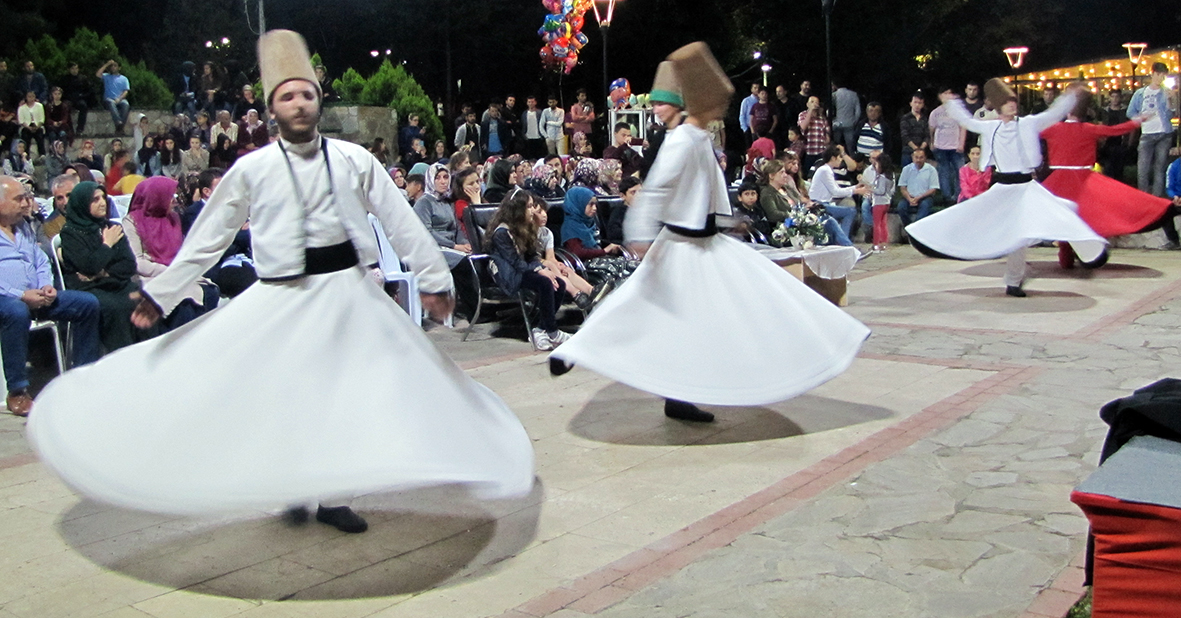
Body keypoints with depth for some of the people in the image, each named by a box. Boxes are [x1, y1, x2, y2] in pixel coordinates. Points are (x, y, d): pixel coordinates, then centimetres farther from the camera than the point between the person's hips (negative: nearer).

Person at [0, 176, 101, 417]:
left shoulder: (24, 227, 22)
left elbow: (42, 263, 24)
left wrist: (46, 286, 1)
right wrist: (21, 296, -21)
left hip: (36, 296, 8)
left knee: (88, 303, -6)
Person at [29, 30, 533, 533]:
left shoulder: (353, 160, 1)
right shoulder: (252, 169, 0)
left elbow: (400, 222, 3)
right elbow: (207, 238, 5)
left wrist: (433, 279, 1)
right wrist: (160, 295, 6)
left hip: (349, 292, 1)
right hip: (281, 299, -1)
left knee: (345, 394, 7)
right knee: (280, 396, 2)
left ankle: (332, 497, 21)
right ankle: (293, 486, 26)